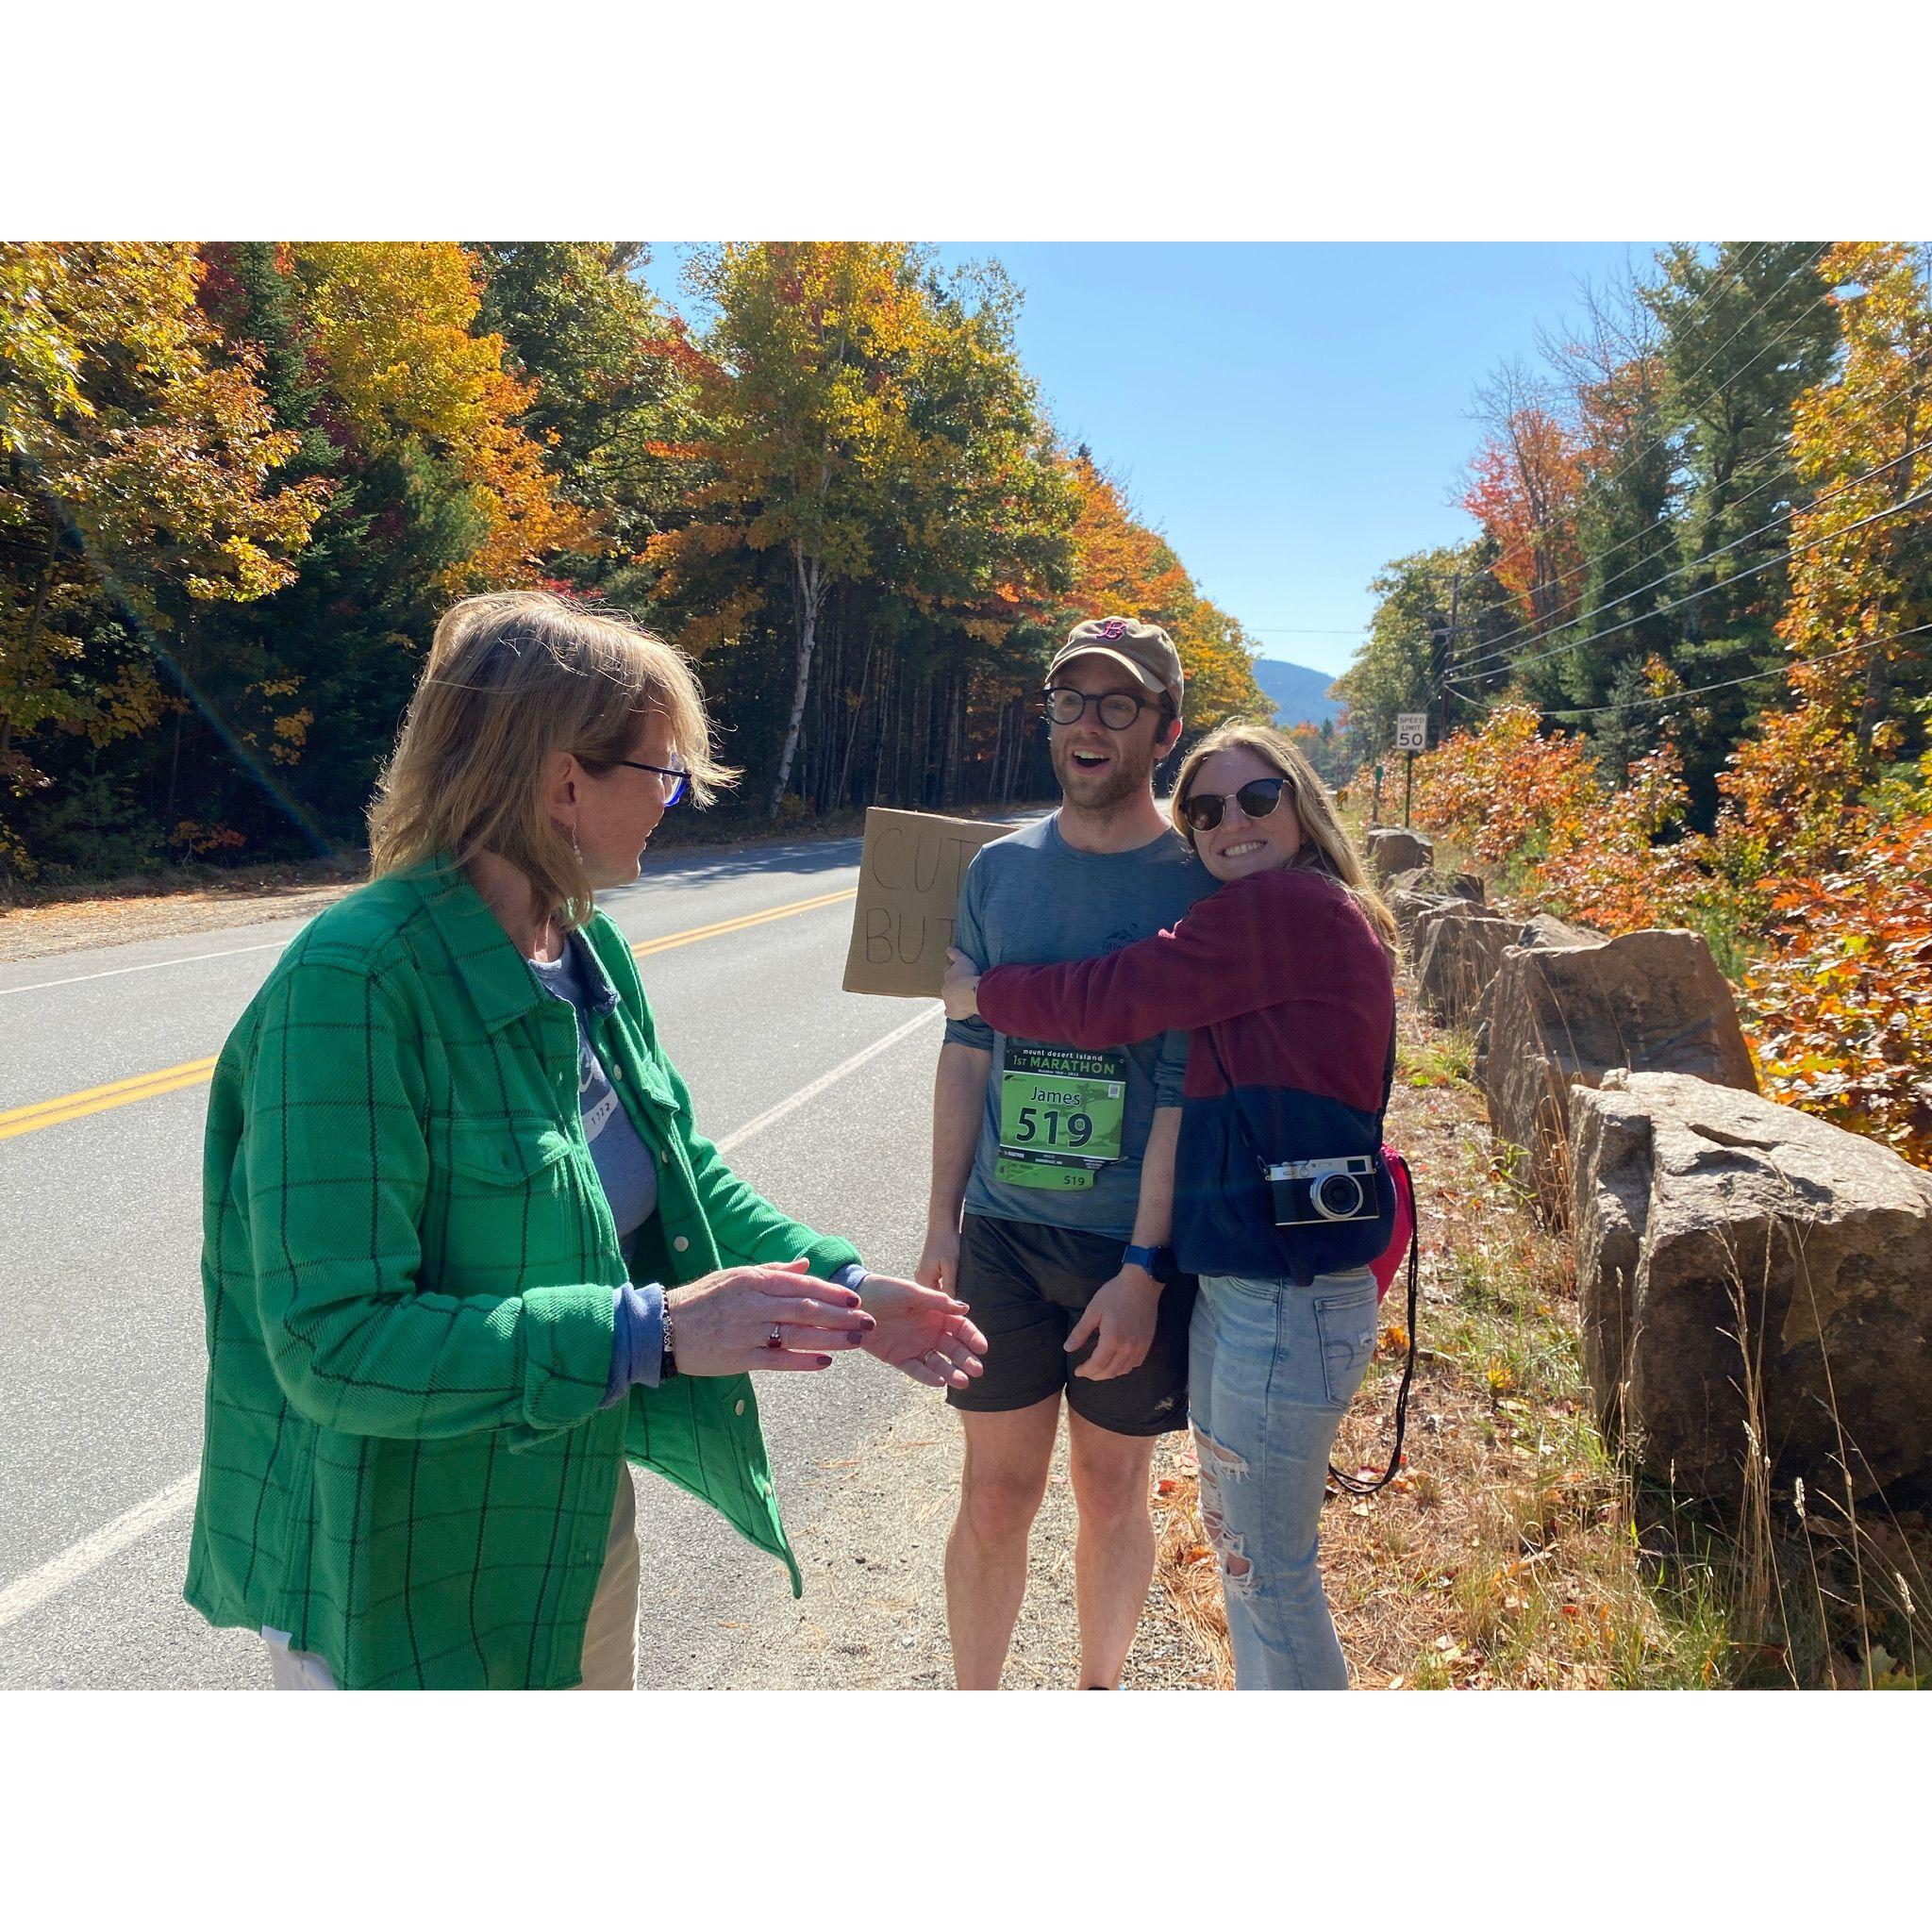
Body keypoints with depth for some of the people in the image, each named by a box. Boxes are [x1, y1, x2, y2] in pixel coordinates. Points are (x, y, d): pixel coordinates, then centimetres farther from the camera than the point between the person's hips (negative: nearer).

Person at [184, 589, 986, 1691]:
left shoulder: (591, 953, -2)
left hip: (584, 1515, 8)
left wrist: (842, 1285, -3)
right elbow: (336, 1344, -29)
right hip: (406, 1580, -8)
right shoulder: (356, 981, -27)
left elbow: (687, 1175, 8)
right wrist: (651, 1329, -33)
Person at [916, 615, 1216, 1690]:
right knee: (996, 1497, 10)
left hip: (1135, 1247, -2)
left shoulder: (1201, 883, -8)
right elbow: (969, 1050, 8)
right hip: (1002, 1235, 2)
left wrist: (1143, 1267, -15)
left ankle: (1101, 1689, 40)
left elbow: (1186, 1087, -12)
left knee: (1113, 1493, 15)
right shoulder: (1001, 867, 4)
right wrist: (943, 1227, 5)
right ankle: (974, 1705, 32)